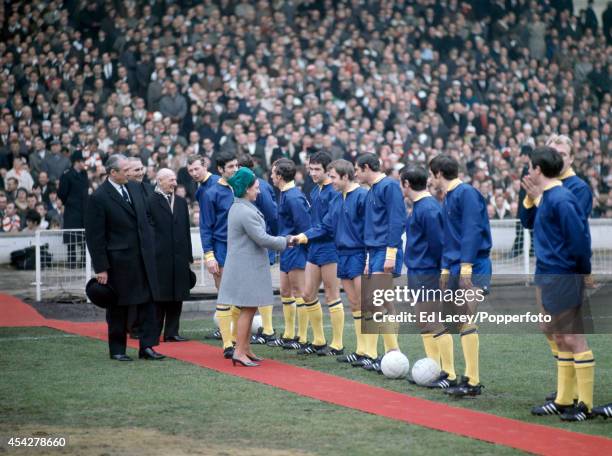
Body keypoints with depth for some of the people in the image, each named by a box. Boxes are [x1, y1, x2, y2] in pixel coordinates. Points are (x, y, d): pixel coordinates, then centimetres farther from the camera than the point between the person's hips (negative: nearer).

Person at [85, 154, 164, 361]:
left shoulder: (135, 188, 7)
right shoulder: (98, 198, -13)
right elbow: (94, 236, -12)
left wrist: (150, 247, 11)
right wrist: (101, 268, -14)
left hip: (144, 256, 6)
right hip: (119, 260, -6)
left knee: (148, 301, 4)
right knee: (118, 307, 6)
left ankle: (147, 346, 9)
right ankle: (117, 350, 16)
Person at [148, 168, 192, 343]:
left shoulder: (181, 202, 16)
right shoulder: (150, 201, -4)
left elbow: (186, 230, 16)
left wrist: (188, 255, 12)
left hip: (179, 257, 6)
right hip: (159, 257, -6)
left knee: (176, 297, 6)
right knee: (159, 296, -2)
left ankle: (171, 332, 11)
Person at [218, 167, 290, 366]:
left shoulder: (236, 208, 12)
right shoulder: (246, 212, -20)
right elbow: (262, 239, -19)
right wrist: (285, 241, -6)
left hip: (243, 265, 10)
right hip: (247, 267, -10)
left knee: (249, 309, 15)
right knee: (248, 309, -5)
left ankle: (245, 348, 20)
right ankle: (239, 352, -3)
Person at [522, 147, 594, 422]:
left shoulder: (561, 199, -17)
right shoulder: (547, 198, 12)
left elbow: (579, 239, -18)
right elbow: (530, 224, 25)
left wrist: (584, 271, -13)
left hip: (562, 279, -10)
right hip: (547, 277, 10)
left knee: (573, 338, -5)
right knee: (560, 339, 15)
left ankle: (585, 405, 0)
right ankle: (563, 401, 22)